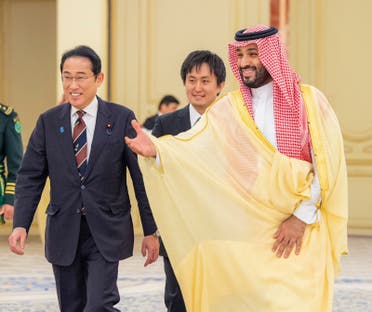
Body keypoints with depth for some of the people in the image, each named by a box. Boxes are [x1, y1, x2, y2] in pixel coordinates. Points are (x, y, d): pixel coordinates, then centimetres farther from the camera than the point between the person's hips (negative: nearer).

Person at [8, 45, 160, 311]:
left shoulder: (122, 119, -2)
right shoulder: (48, 122, 4)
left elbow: (142, 177, 0)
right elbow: (30, 177, 4)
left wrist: (150, 231, -1)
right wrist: (20, 224, -10)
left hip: (106, 232, -3)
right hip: (63, 232, 3)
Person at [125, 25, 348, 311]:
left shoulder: (309, 101, 0)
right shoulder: (229, 108, 6)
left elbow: (327, 165, -5)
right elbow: (191, 147, -7)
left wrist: (302, 217, -12)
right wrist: (155, 149, -27)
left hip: (300, 233, -2)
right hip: (245, 232, 2)